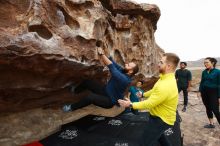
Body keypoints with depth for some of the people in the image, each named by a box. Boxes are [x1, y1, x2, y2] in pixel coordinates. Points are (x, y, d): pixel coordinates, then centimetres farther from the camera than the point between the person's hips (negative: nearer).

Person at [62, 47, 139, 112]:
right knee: (87, 82, 1)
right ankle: (75, 90, 32)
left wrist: (101, 54, -34)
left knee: (90, 97, -31)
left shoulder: (124, 79, -32)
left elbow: (111, 66, -37)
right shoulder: (122, 71, -8)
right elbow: (113, 63, -11)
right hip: (105, 90, 8)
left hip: (110, 100, -8)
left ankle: (72, 107, -5)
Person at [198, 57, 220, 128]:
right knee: (208, 108, 14)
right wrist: (200, 91, 6)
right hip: (204, 92, 6)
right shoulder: (204, 72, 4)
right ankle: (211, 124, 28)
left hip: (213, 93, -5)